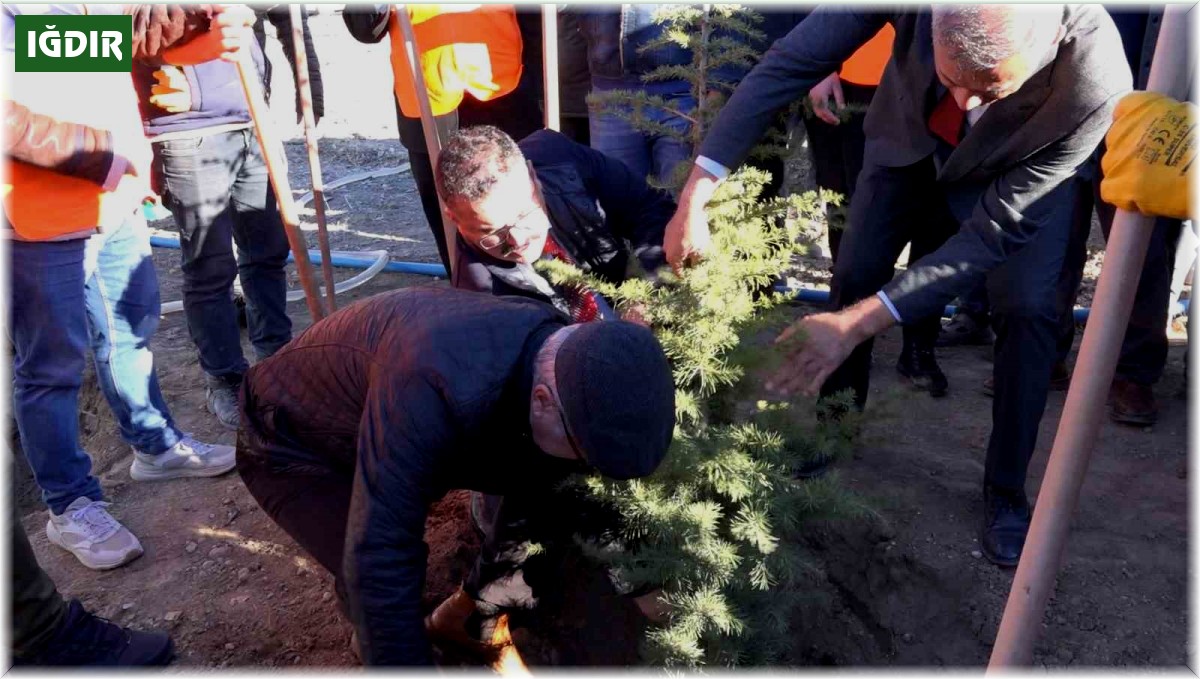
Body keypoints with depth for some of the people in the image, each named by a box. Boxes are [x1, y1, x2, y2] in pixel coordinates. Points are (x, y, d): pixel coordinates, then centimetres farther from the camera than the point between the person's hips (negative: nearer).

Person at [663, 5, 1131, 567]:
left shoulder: (1097, 85, -41)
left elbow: (997, 228, -36)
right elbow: (789, 63, -32)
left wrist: (858, 323, -42)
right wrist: (696, 195, -38)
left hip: (1019, 166, -2)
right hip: (911, 134, 2)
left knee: (1027, 308, -16)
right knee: (854, 274, -1)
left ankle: (1006, 491, 6)